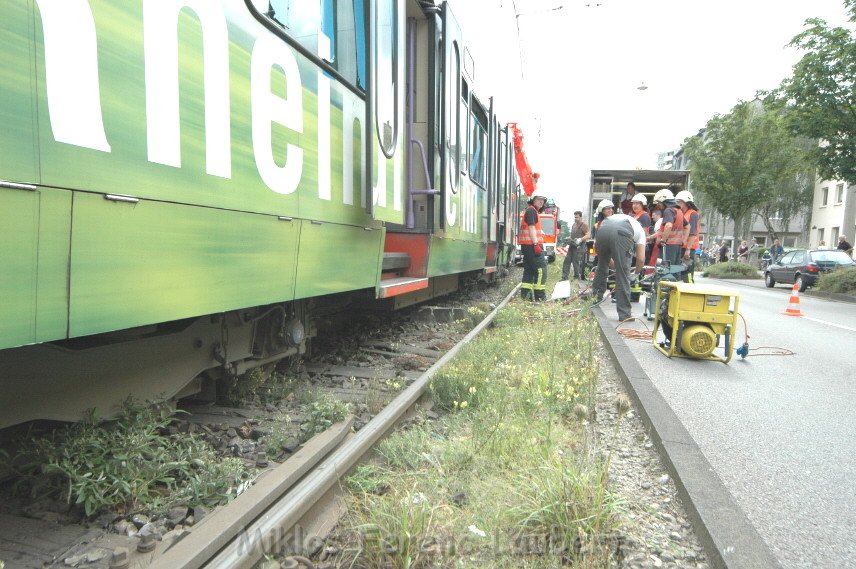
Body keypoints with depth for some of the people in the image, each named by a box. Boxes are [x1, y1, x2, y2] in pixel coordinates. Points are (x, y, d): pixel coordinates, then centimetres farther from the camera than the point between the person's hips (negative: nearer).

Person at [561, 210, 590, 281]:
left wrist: (580, 239, -29)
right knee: (567, 261, 4)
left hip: (579, 247, -8)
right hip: (572, 246, 8)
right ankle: (564, 277, 6)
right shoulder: (574, 225, 19)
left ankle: (577, 277, 1)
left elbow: (588, 235, -15)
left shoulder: (584, 225, -6)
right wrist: (569, 240, 14)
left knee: (576, 262, -9)